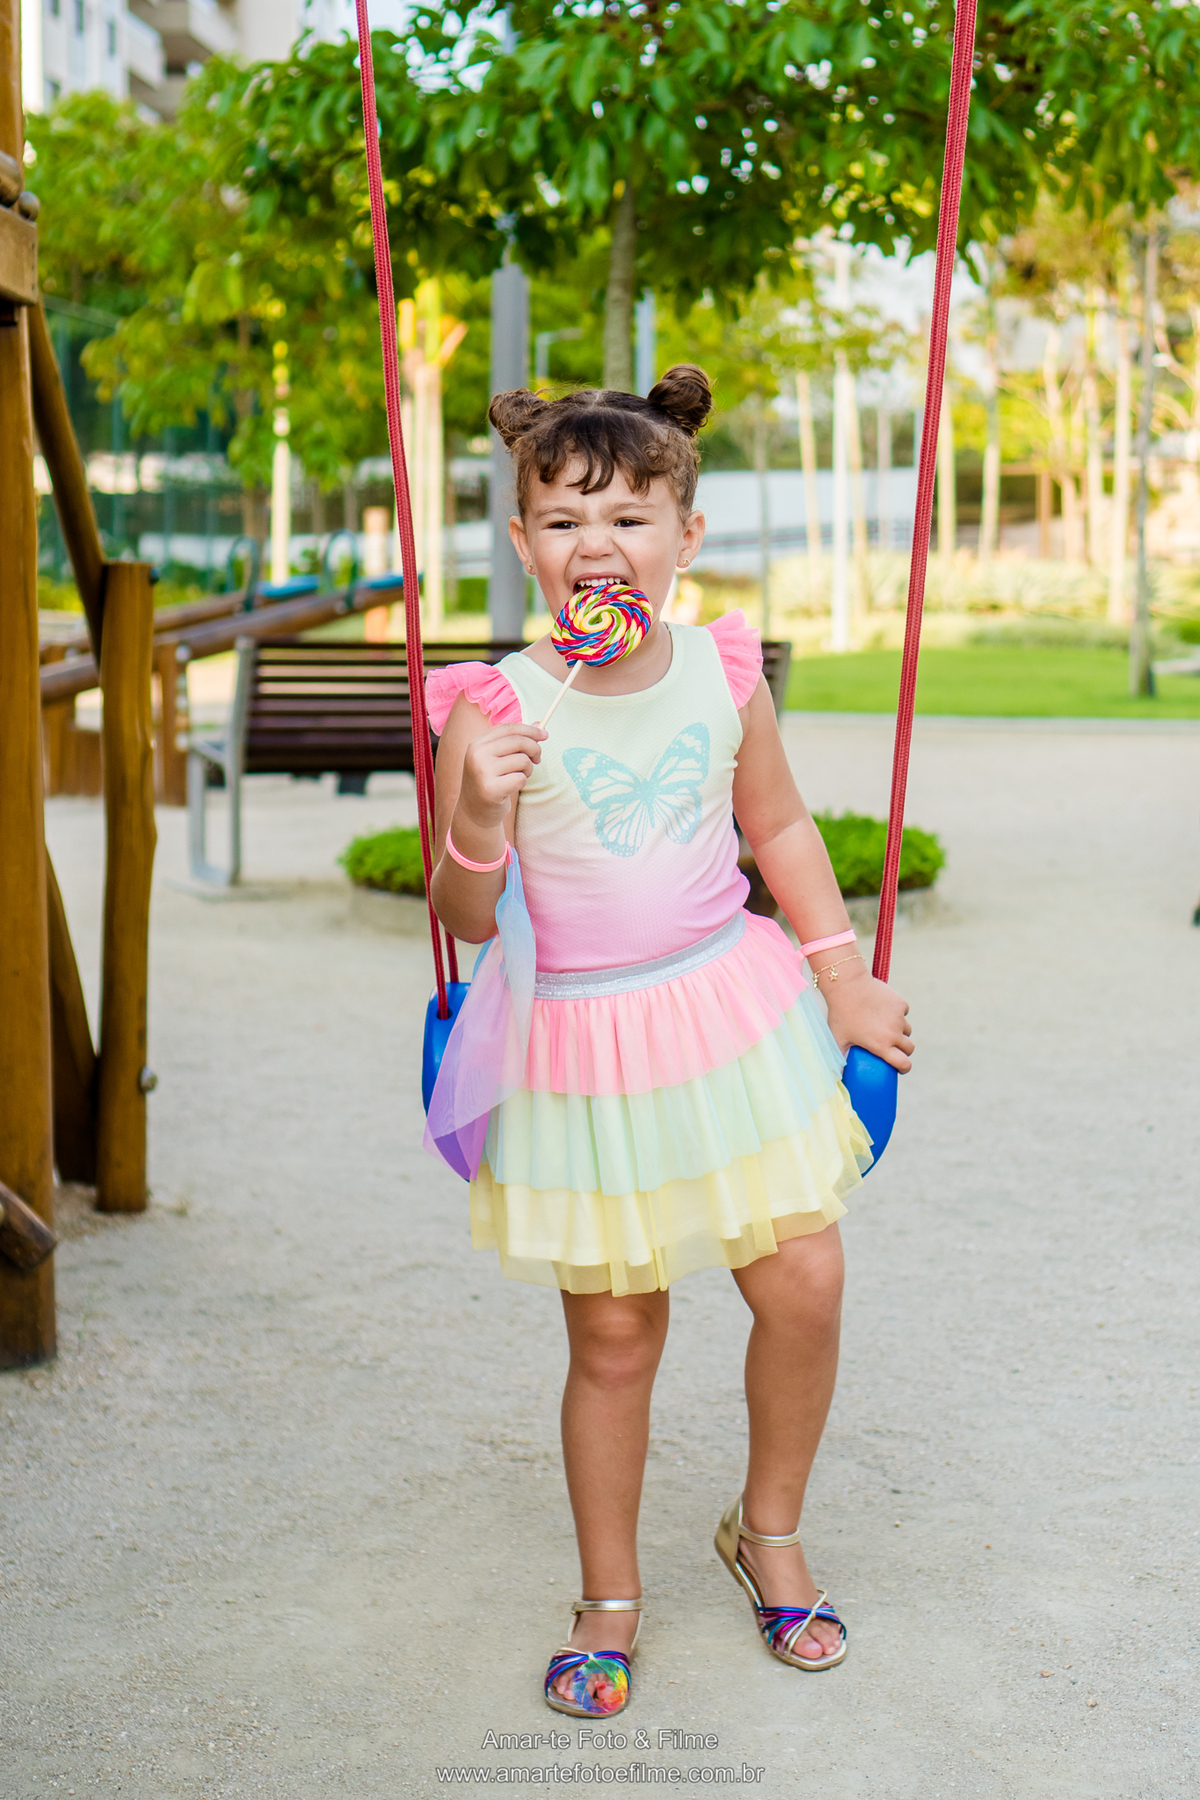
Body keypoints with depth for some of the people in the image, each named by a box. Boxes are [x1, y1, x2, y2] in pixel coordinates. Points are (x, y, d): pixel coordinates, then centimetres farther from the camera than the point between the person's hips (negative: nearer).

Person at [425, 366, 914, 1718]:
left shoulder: (724, 674, -2)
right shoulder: (496, 710, -11)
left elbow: (779, 827, 14)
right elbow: (463, 922, -6)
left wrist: (843, 975, 12)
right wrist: (479, 823, -26)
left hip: (731, 1011, 3)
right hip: (579, 1038, -2)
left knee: (805, 1284, -1)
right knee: (612, 1337, 5)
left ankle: (767, 1531, 27)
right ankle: (610, 1597, 27)